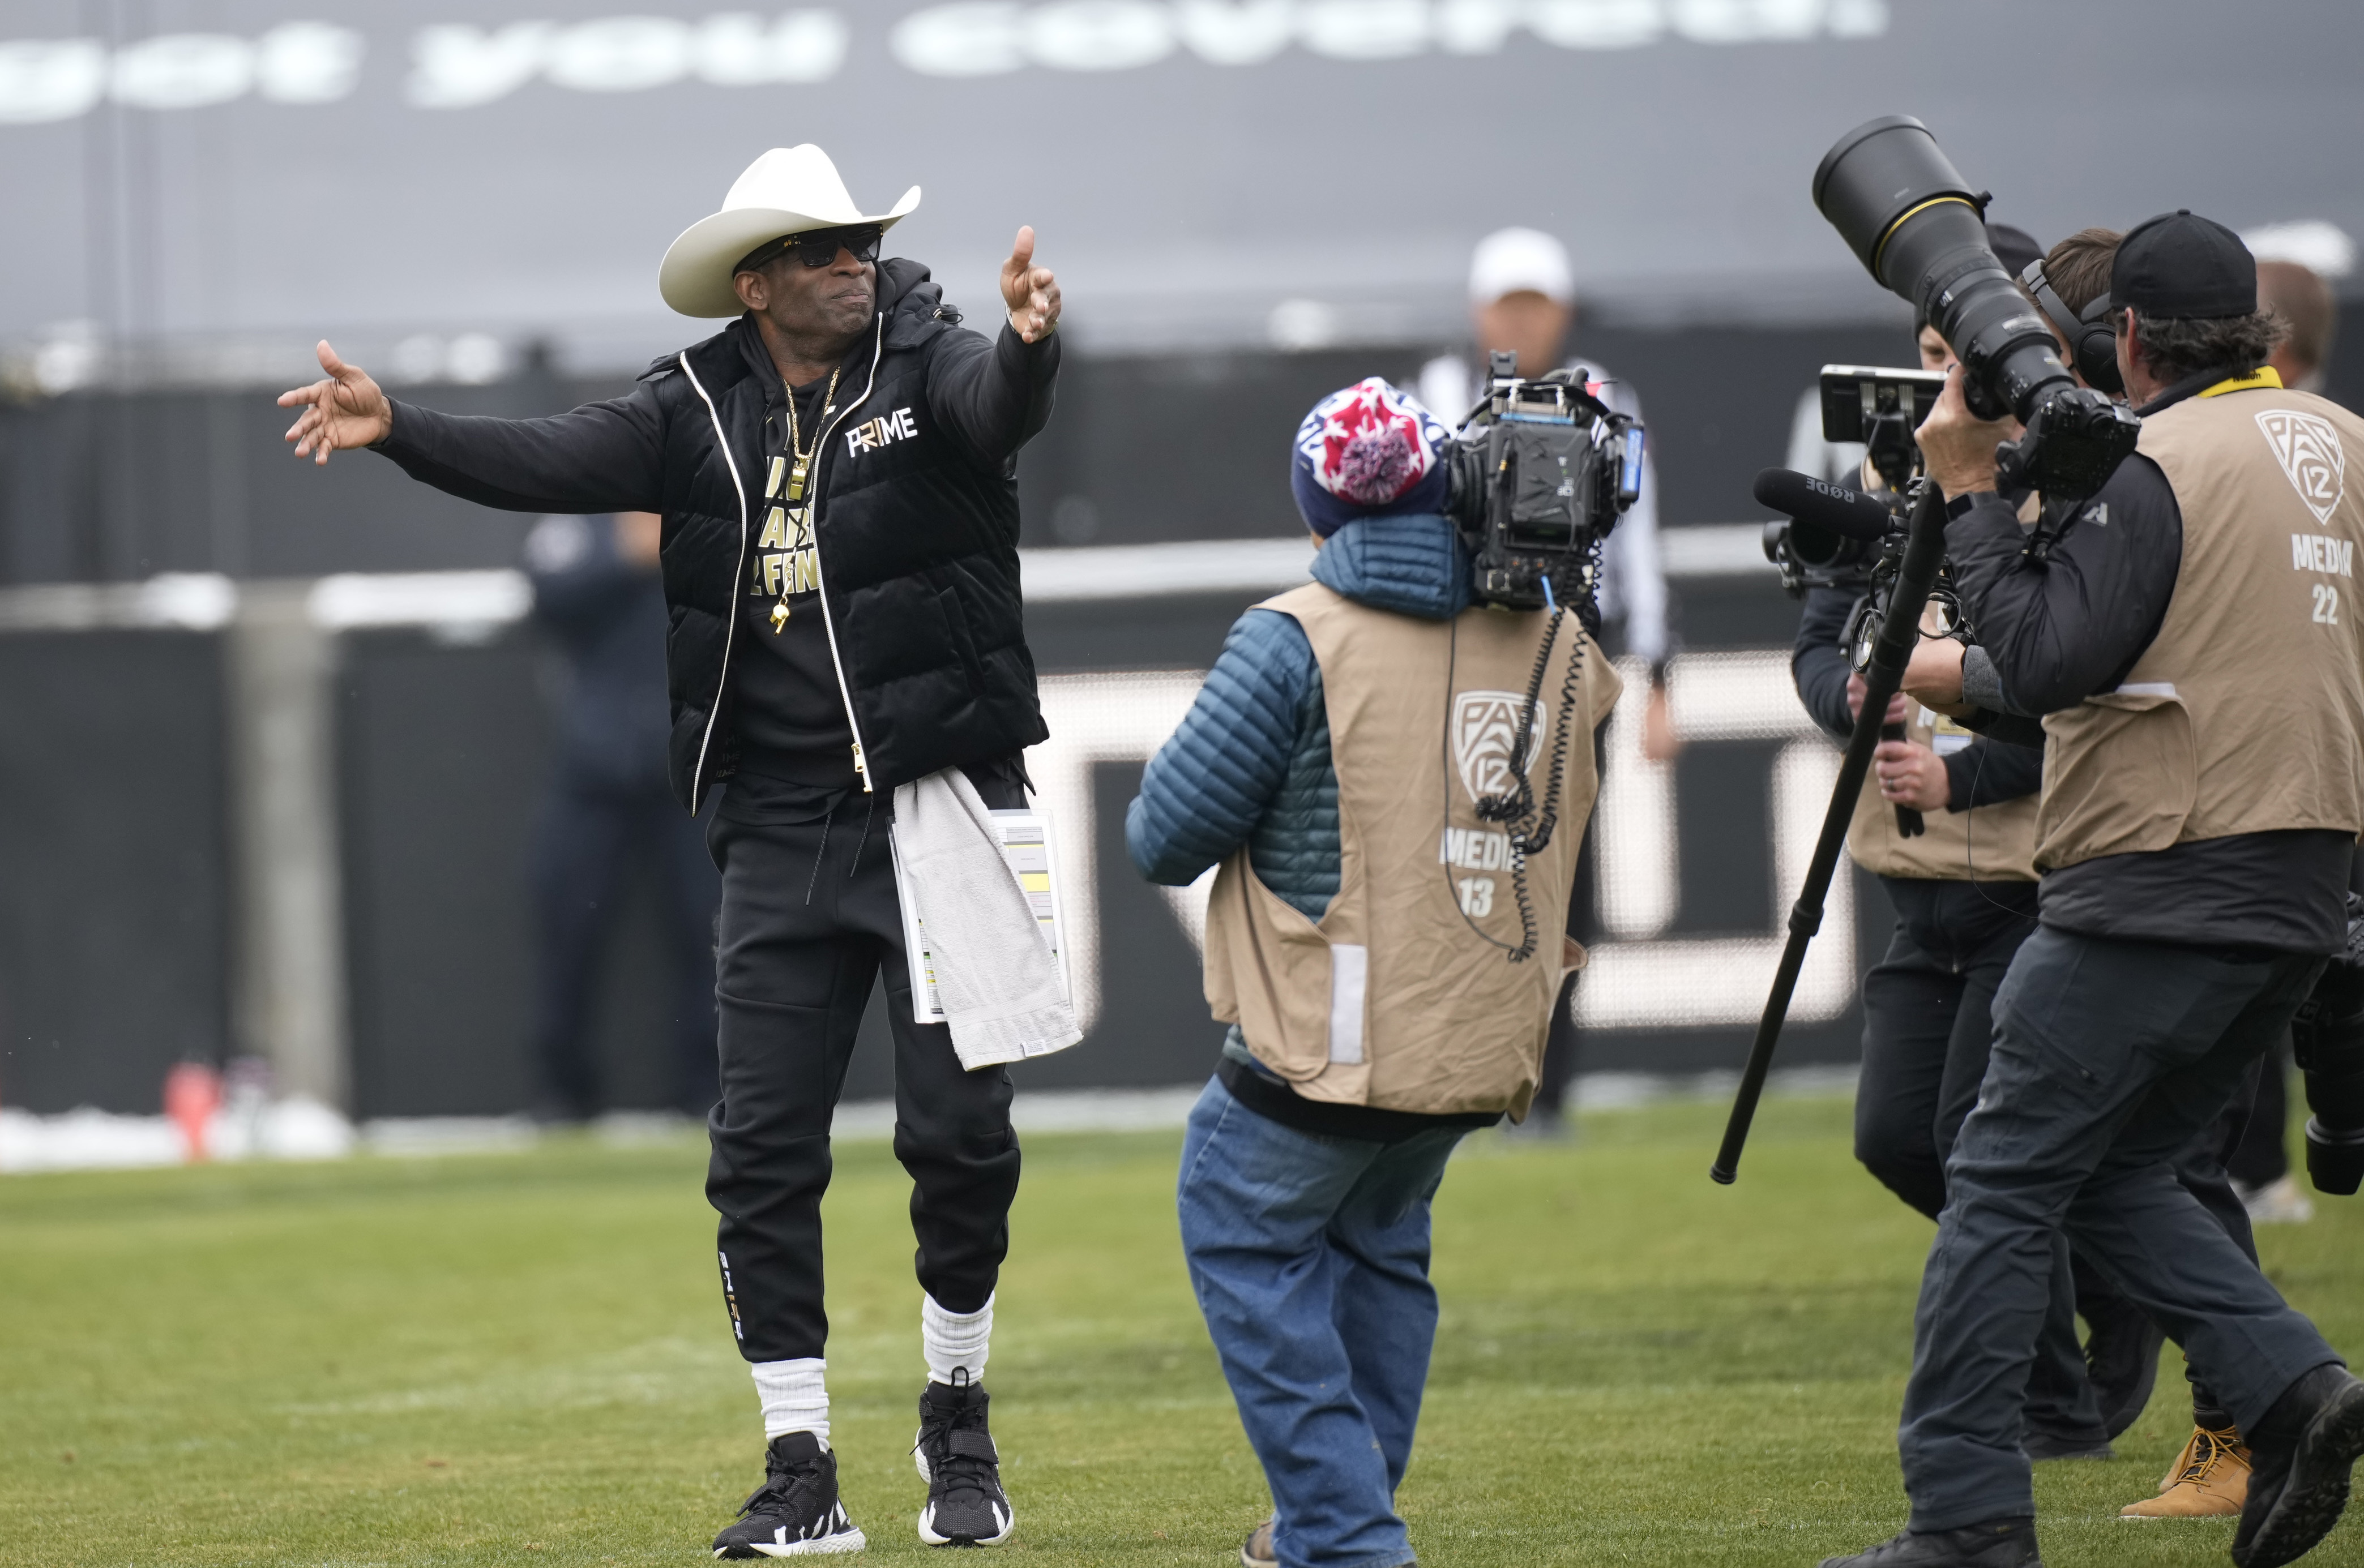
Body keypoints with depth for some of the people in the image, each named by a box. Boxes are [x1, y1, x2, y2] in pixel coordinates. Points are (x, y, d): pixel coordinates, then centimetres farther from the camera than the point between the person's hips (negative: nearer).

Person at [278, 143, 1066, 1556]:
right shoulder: (701, 414, 3)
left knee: (960, 1129, -2)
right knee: (764, 1148, 0)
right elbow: (554, 465, -8)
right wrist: (398, 429, -23)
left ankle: (958, 1424, 21)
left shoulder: (928, 367, -4)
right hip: (782, 834, 3)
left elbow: (998, 404, -26)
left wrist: (1029, 342, -50)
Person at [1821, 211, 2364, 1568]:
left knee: (2005, 1182, -1)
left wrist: (1975, 492, -9)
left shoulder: (2158, 466, -12)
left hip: (2157, 888, -8)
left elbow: (2048, 661, -18)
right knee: (2117, 1170, 18)